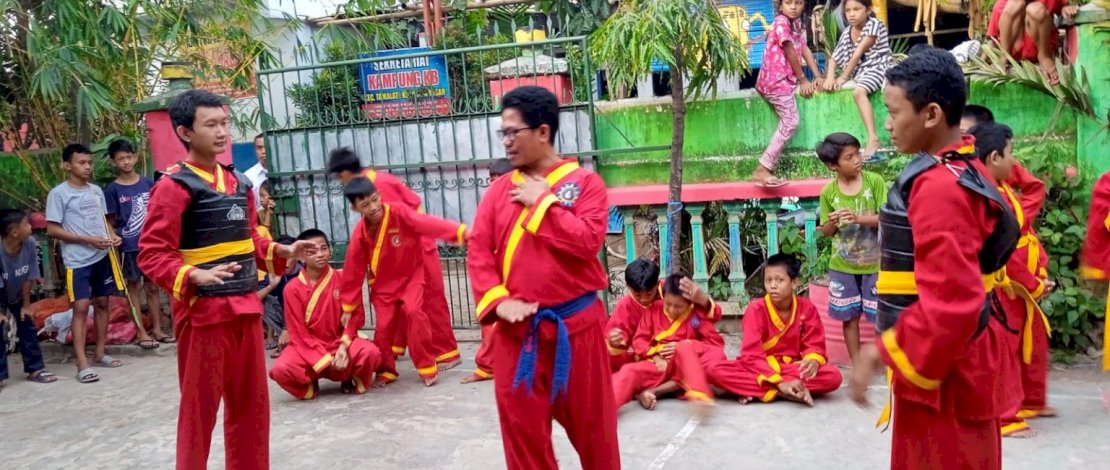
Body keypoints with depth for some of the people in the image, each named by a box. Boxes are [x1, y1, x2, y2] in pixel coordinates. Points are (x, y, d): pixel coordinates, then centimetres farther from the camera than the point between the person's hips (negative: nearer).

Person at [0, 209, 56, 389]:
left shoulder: (29, 243, -24)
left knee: (28, 328, 5)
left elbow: (28, 278, -14)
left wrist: (26, 305, -7)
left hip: (18, 295, 4)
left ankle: (35, 369, 15)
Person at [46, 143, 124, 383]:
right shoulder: (58, 194, -8)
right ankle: (82, 364, -7)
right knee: (81, 307, -9)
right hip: (77, 261, -6)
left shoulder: (96, 190, 9)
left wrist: (112, 235, -2)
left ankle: (100, 353, 23)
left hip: (102, 257, 6)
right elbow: (52, 230, -10)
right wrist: (88, 240, -17)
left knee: (102, 303, 11)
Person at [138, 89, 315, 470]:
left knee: (252, 403, 15)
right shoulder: (173, 186, -11)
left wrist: (283, 252, 6)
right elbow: (152, 255, -16)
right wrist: (195, 276, -30)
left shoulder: (239, 182, 11)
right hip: (202, 311, -7)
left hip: (245, 308, 7)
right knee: (200, 407, 3)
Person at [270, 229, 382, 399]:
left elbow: (356, 315, -3)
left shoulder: (343, 278, -4)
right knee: (280, 369, -32)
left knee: (370, 352, -32)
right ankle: (310, 385, 4)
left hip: (341, 343, 1)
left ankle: (348, 379, 3)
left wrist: (343, 347, -19)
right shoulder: (293, 288, -7)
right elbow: (299, 333, -8)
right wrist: (325, 360, -19)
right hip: (309, 348, 0)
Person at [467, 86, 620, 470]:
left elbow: (588, 241, -18)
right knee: (521, 424, 11)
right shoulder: (499, 189, 7)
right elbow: (478, 251, 1)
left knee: (591, 421, 11)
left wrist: (541, 201, -13)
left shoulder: (585, 182, -3)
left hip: (576, 323, -3)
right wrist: (498, 301, -13)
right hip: (517, 328, 3)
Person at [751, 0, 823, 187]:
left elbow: (805, 49, 11)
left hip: (785, 79, 9)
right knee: (790, 123, -15)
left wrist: (818, 77, 3)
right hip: (776, 80, -9)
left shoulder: (797, 23, 16)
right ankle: (762, 170, -17)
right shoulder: (781, 22, -12)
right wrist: (803, 80, -7)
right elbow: (790, 53, -13)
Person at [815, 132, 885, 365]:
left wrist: (859, 218, -25)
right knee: (850, 317, 9)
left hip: (875, 263, -1)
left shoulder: (875, 181, -8)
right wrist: (832, 222, -20)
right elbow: (826, 231, 3)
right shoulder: (828, 191, -5)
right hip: (843, 266, 1)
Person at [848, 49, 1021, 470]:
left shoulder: (939, 187, -23)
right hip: (947, 360, 10)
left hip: (940, 368, -10)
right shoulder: (963, 172, 9)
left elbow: (951, 302, -28)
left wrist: (883, 353, -21)